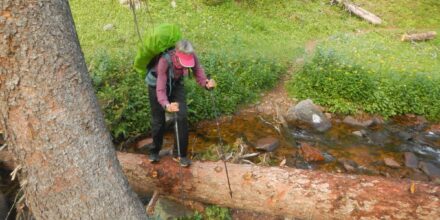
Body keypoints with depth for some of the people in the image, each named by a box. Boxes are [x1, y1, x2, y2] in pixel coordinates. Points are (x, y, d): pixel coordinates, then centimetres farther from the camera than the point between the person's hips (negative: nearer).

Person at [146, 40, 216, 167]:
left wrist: (207, 84, -48)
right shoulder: (164, 61, -39)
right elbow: (161, 89, -42)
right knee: (158, 120, 4)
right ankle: (155, 151, 31)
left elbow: (199, 74, -25)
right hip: (157, 84, -2)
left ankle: (179, 153, 6)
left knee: (182, 116, -11)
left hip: (176, 84, 3)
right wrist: (166, 105, -61)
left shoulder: (191, 56, -29)